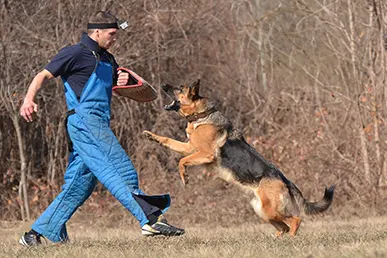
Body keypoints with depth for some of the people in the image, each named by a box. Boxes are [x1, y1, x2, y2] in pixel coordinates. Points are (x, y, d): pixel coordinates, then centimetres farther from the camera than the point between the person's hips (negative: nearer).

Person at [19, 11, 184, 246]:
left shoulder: (107, 60, 23)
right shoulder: (76, 53, -2)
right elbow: (44, 75, -6)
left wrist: (122, 82, 8)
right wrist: (29, 99, -23)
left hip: (99, 125, 9)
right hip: (84, 119, -9)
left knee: (79, 186, 7)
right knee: (122, 171, -19)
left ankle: (36, 235, 11)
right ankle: (151, 219, -29)